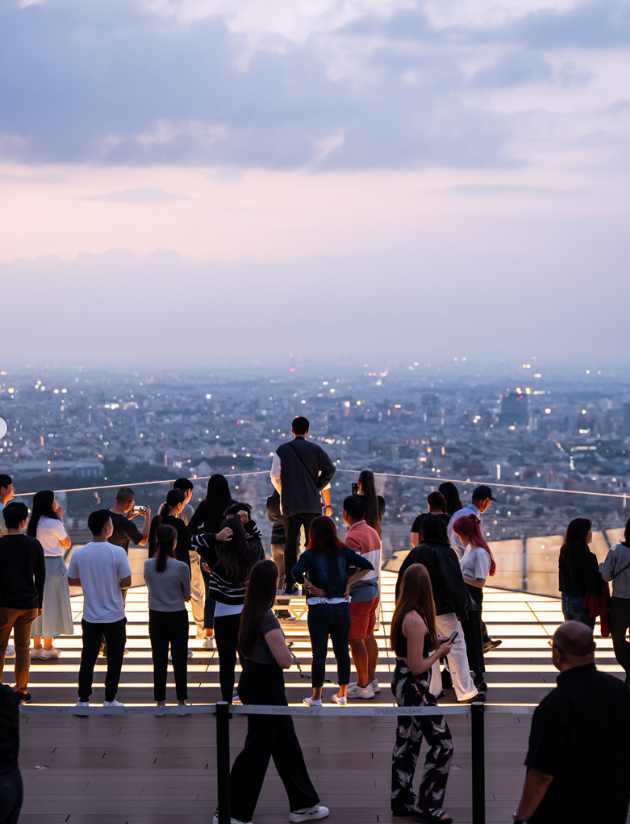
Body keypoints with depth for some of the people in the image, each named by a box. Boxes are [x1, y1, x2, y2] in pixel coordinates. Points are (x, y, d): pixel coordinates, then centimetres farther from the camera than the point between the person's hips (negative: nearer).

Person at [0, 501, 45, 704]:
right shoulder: (34, 545, -3)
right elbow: (41, 577, 3)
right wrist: (39, 603, 14)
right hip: (28, 604, 2)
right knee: (23, 647, 11)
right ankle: (21, 690, 15)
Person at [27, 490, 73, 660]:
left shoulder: (34, 523, 5)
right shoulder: (54, 523, -16)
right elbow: (67, 543, -3)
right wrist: (61, 520, 0)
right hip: (54, 565, -7)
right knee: (51, 604, 3)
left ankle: (36, 646, 18)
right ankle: (48, 648, 8)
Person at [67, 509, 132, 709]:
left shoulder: (79, 553, -6)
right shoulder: (118, 552, -16)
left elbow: (71, 581, 5)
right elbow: (126, 582, -13)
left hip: (90, 617, 3)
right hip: (114, 617, -3)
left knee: (88, 658, 14)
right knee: (114, 659, 12)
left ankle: (83, 700, 15)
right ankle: (109, 700, 15)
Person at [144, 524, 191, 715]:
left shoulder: (148, 565, -10)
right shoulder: (181, 567, -18)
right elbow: (187, 595, -5)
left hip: (156, 618, 2)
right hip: (177, 617, -2)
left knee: (159, 661, 10)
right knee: (179, 661, 10)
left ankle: (160, 703, 16)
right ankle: (182, 701, 17)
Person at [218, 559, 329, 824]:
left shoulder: (250, 612, 4)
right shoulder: (267, 618, -23)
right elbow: (285, 660, -22)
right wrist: (285, 650, -1)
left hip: (253, 681, 9)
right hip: (265, 688, -9)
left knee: (285, 743, 17)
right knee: (256, 750, 1)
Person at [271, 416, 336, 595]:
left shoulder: (282, 449, 3)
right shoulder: (315, 449, 2)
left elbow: (275, 476, -1)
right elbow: (329, 470, -3)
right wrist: (318, 488, 10)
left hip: (290, 504, 1)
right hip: (312, 503, -1)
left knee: (291, 543, 7)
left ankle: (289, 585, 3)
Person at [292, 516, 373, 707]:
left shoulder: (310, 554, -7)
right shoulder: (344, 552, 3)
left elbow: (296, 572, -24)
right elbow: (367, 566, 0)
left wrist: (310, 586, -10)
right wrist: (349, 583, 2)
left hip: (319, 609, -3)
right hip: (341, 608, 3)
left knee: (319, 653, 4)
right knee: (342, 651, 12)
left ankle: (316, 697, 10)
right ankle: (342, 694, 20)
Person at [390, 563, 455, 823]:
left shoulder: (402, 614, 4)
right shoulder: (416, 621, -24)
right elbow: (417, 667, -21)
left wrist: (433, 642, 9)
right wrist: (440, 652, -8)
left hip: (402, 683, 9)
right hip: (414, 687, -9)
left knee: (406, 742, 18)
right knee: (442, 743, 0)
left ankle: (401, 801, 27)